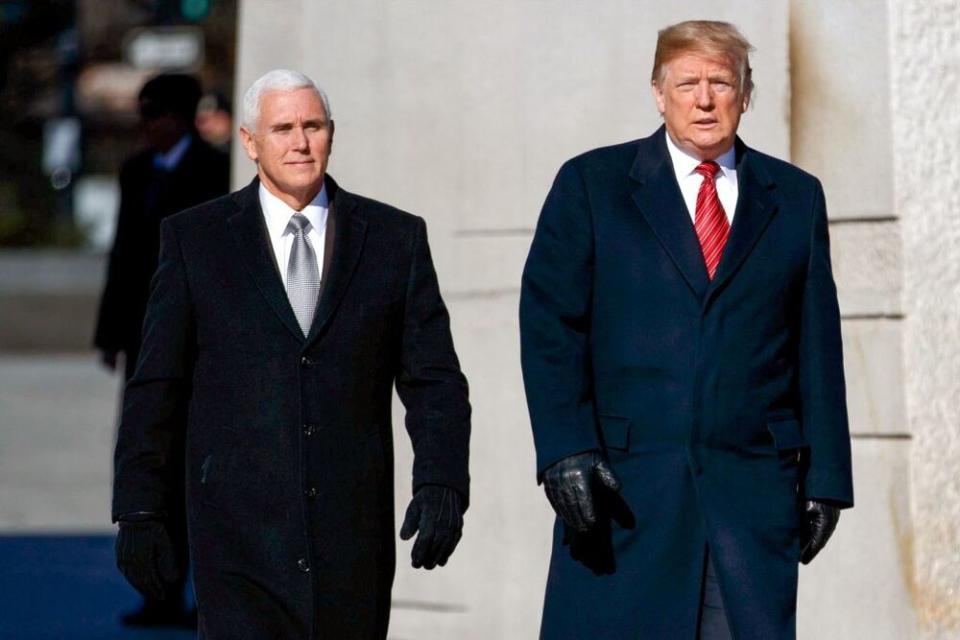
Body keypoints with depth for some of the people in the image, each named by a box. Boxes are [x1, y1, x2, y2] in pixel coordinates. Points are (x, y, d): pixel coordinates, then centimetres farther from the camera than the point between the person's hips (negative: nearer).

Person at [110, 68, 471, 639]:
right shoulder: (194, 239, 5)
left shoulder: (395, 238, 7)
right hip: (240, 524, -2)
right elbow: (157, 387, 5)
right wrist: (140, 507, 0)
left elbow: (433, 379, 5)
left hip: (355, 534, 2)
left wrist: (441, 484, -8)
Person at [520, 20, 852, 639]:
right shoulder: (592, 184, 6)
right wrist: (565, 449, -12)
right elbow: (550, 327, -1)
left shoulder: (796, 198, 13)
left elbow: (818, 348, 12)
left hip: (754, 490, 2)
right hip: (624, 484, -2)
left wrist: (826, 477, 7)